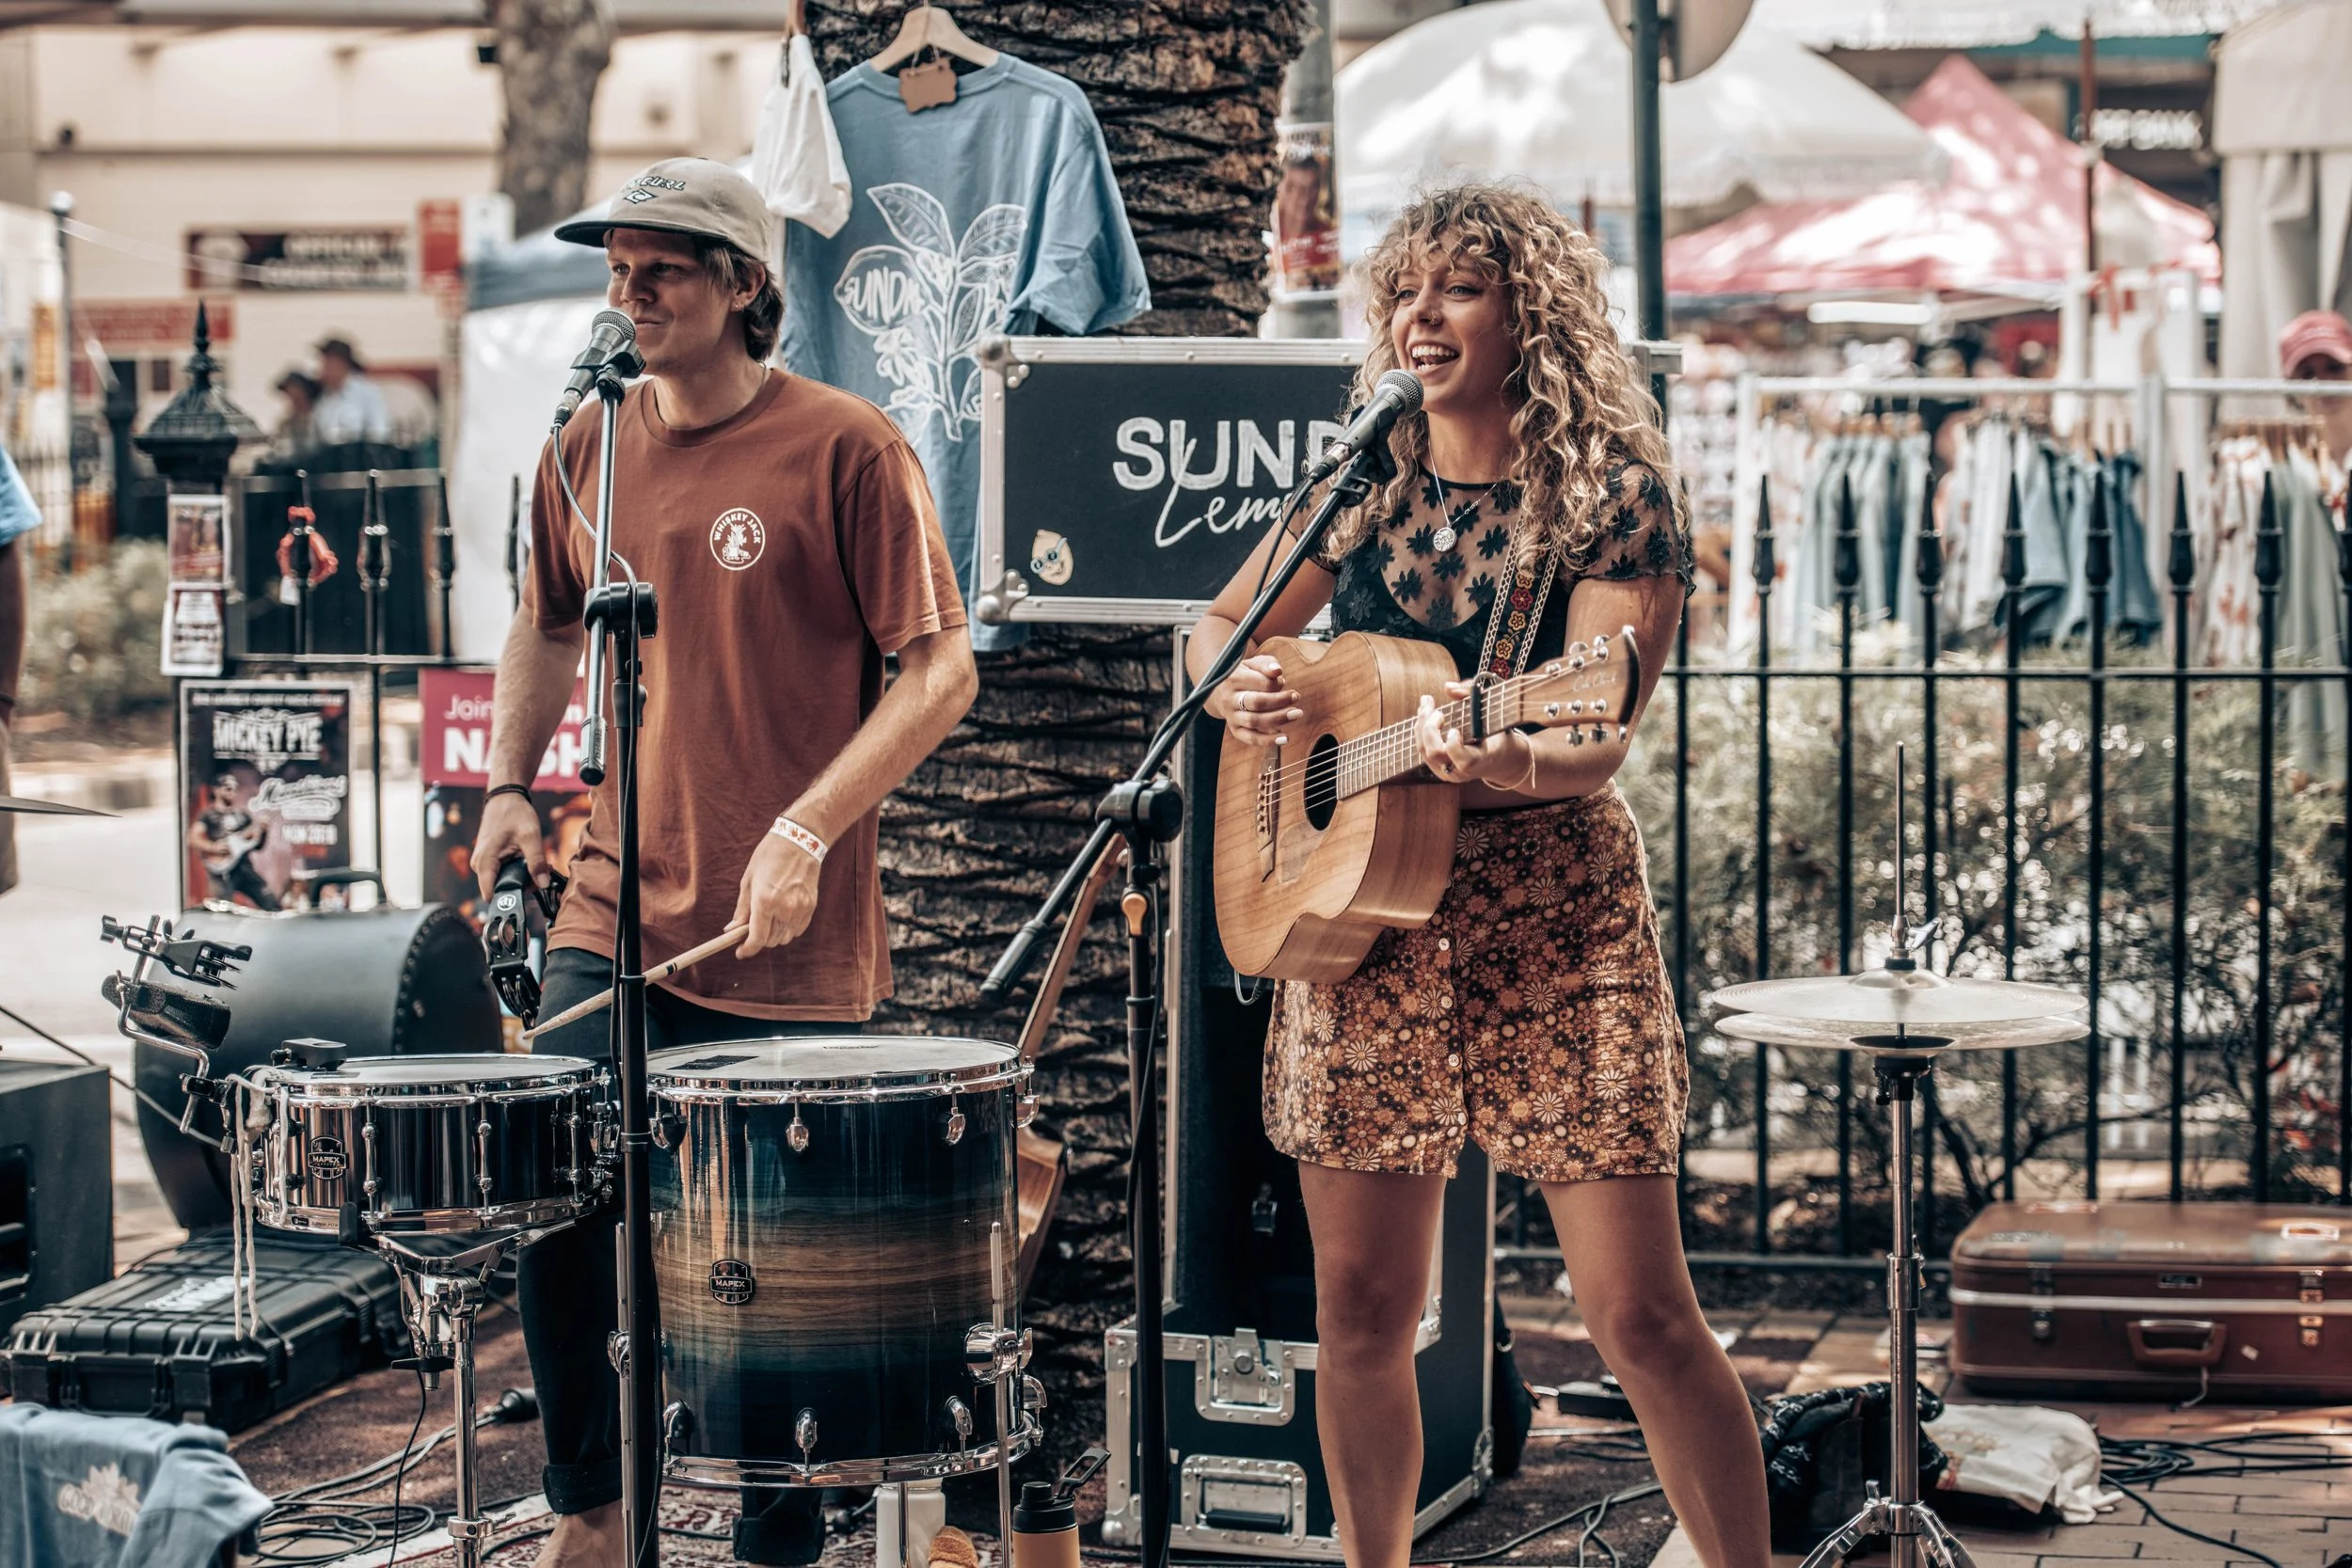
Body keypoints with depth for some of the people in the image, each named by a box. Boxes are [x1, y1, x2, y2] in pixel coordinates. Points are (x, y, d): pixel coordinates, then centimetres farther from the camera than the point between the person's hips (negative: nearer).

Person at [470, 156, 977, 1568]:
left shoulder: (847, 450, -9)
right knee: (556, 1205, 1)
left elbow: (941, 670, -9)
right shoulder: (590, 446, 8)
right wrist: (510, 786, 12)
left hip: (789, 947, -5)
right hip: (611, 921, 5)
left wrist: (807, 832, -17)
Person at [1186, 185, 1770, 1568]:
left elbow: (1596, 743, -17)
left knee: (1641, 1313, -6)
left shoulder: (1613, 494, -8)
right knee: (1360, 1310, 8)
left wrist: (1509, 762, -40)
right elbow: (1224, 627, 18)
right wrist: (1239, 692, -6)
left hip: (1554, 908, -4)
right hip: (1360, 917, 4)